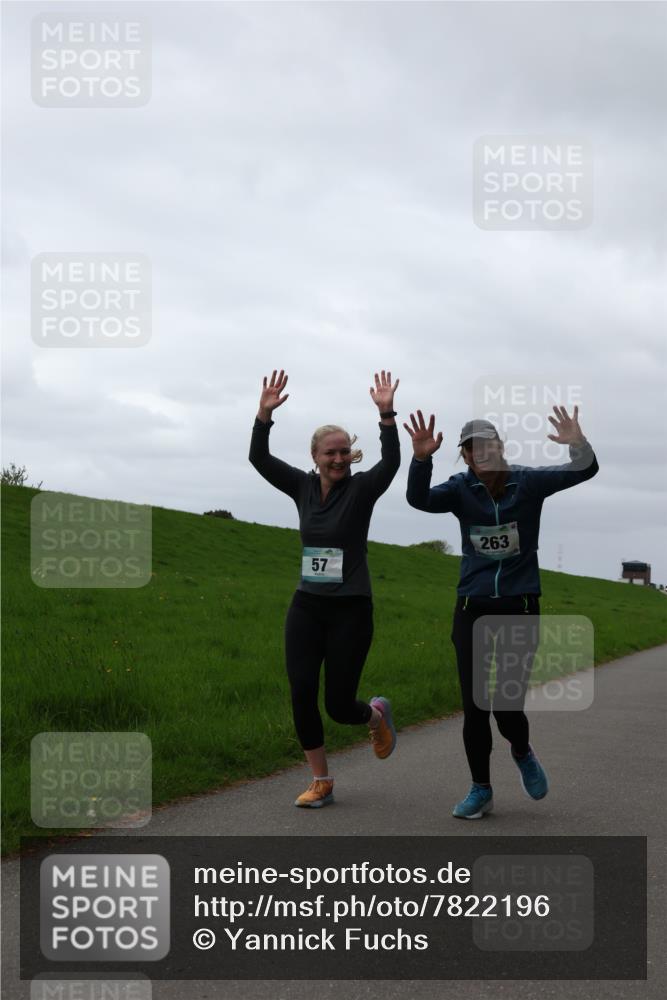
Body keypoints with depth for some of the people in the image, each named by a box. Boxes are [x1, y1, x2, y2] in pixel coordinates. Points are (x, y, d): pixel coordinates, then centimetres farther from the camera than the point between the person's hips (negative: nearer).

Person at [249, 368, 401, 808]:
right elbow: (259, 458, -4)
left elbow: (391, 462, -24)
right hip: (306, 607, 4)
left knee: (339, 704, -3)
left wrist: (387, 414, -35)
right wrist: (265, 414, -18)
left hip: (350, 610, -3)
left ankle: (377, 715, 34)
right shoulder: (303, 486, 4)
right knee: (302, 695, -6)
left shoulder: (361, 489, -6)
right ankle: (321, 783, 9)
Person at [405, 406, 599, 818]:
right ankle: (481, 789, 19)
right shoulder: (461, 489, -2)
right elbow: (420, 499, -20)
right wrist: (422, 458, -37)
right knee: (474, 706, 2)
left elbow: (585, 471, -12)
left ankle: (523, 751, 28)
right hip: (473, 609, 2)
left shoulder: (528, 482, -3)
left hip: (520, 607, -1)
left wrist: (577, 443, -33)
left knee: (507, 704, -7)